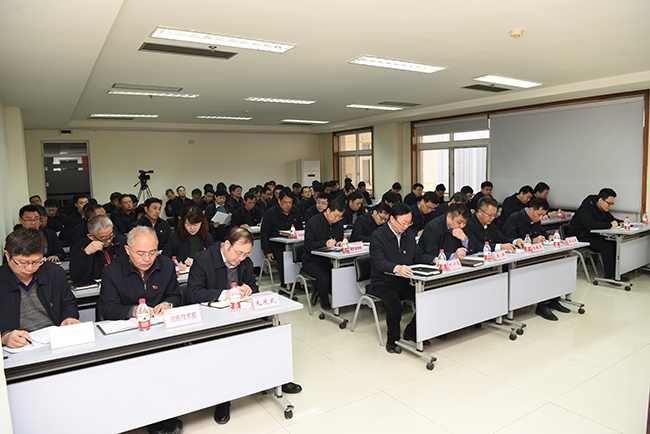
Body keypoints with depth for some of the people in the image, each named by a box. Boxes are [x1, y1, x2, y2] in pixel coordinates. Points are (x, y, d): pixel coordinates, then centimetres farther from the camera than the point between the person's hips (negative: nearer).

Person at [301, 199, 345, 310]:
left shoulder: (339, 225, 7)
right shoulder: (312, 223, -13)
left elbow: (340, 240, 15)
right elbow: (309, 246, -19)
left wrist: (340, 243, -11)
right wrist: (325, 243, -34)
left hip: (329, 260, 6)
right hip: (312, 261, -5)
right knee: (325, 277, -32)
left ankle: (319, 291, 5)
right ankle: (325, 302, -2)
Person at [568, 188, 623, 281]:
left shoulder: (603, 209, 10)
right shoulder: (586, 208, -19)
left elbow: (612, 219, 23)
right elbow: (590, 225, -35)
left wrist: (620, 223, 0)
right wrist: (610, 224, -29)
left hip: (593, 236, 9)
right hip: (580, 237, -9)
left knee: (615, 244, -12)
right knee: (607, 246, -25)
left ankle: (615, 274, -5)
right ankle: (609, 276, -17)